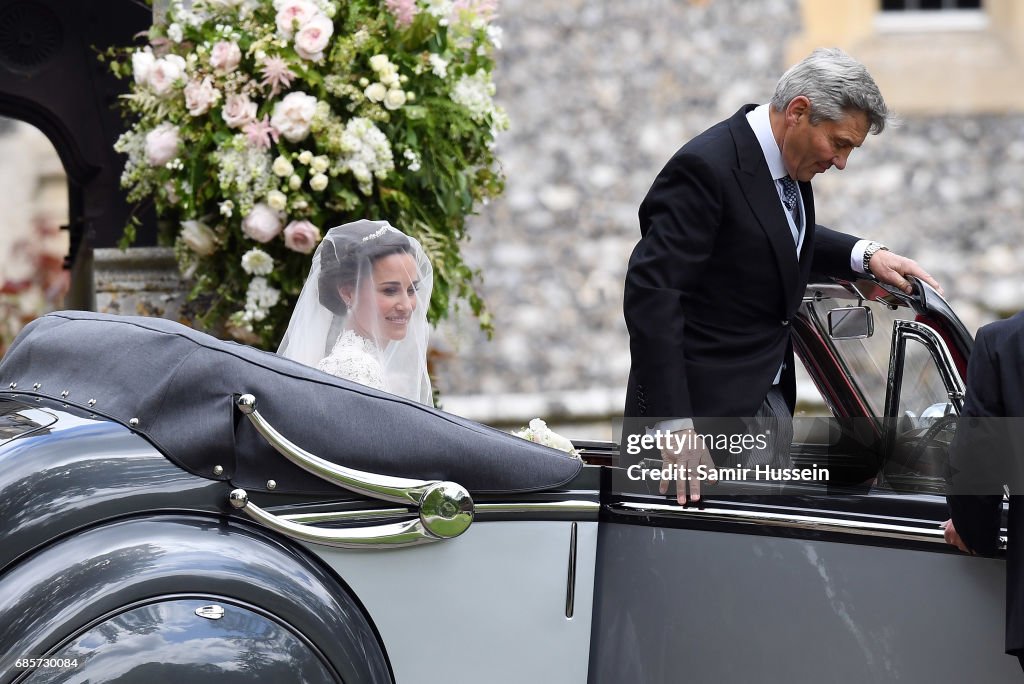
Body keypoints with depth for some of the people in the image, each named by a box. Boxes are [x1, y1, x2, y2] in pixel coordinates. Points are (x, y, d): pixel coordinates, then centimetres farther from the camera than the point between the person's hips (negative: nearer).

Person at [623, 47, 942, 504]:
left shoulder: (787, 162, 8)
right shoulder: (707, 167, -20)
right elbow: (651, 290, -25)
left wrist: (864, 255, 13)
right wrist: (671, 422, -29)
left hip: (770, 396, 9)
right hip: (704, 408, -9)